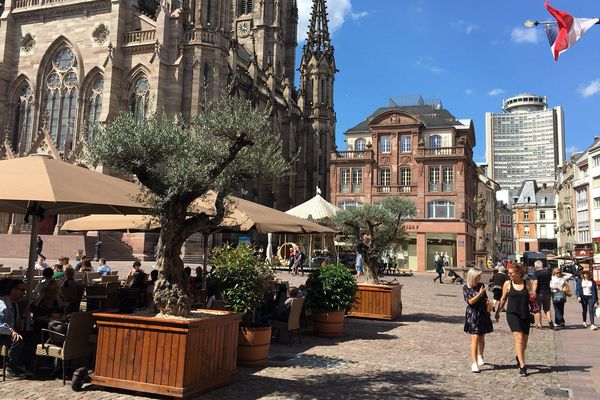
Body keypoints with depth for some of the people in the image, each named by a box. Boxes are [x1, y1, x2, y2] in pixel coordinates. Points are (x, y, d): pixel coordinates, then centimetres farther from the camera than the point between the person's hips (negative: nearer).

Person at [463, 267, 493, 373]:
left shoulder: (481, 285, 7)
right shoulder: (466, 287, -6)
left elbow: (485, 299, 17)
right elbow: (470, 301, -13)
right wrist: (479, 294, -16)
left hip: (483, 314, 5)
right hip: (472, 315, -5)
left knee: (481, 338, 14)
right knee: (475, 338, -10)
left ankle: (480, 356, 39)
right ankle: (474, 363, -10)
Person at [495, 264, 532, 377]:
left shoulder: (527, 284, 2)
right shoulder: (507, 284, 0)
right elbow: (503, 299, 11)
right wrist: (497, 311, 16)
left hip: (525, 314, 2)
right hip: (512, 313, -2)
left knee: (524, 340, 10)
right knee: (519, 338, -15)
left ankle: (519, 357, 39)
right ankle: (522, 366, -13)